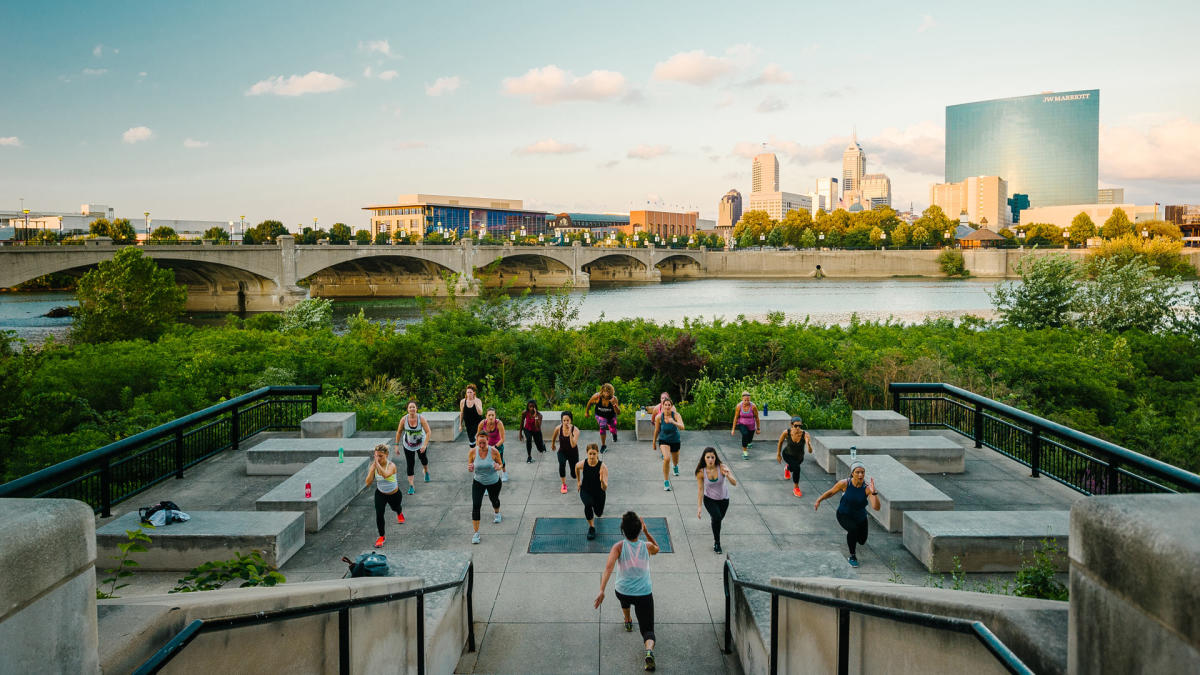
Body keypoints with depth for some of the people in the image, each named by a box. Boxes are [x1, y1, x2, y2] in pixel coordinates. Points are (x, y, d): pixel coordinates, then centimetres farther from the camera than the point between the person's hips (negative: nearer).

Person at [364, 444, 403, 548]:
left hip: (394, 494, -2)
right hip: (380, 494, 2)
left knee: (396, 508, 26)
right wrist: (372, 469, -32)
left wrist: (377, 464, -49)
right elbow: (368, 483, -22)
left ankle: (400, 513, 67)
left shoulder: (391, 466, -30)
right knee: (379, 514, -15)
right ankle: (381, 537, 4)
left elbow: (385, 475, -52)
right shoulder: (373, 466, -17)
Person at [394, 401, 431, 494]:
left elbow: (428, 432, -20)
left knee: (423, 458, 24)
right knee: (410, 464, -4)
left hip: (420, 443, 0)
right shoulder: (404, 419, -21)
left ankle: (426, 471, 58)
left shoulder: (421, 418, -24)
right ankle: (411, 486, 2)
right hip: (408, 445, 0)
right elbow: (399, 432, -6)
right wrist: (397, 445, -4)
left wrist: (425, 445, -28)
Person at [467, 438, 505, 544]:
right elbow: (469, 467, -4)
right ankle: (476, 533, -5)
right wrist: (470, 468, -28)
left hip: (494, 482, 0)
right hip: (478, 482, 0)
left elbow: (501, 464, -6)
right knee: (475, 506, -13)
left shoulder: (494, 451, -20)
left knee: (494, 500, 24)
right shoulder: (473, 452, -16)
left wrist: (499, 467, -30)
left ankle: (497, 513, 62)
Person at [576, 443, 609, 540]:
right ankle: (591, 527, -8)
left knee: (599, 514, 17)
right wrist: (578, 481, 14)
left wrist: (602, 481, -52)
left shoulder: (602, 467, -29)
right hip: (585, 491, 0)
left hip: (599, 493, 0)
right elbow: (576, 467, 6)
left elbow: (604, 488, -31)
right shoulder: (582, 464, -23)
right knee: (588, 504, -32)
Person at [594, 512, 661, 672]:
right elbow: (657, 549, 16)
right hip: (644, 595, -1)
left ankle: (628, 622, 56)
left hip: (622, 591, 1)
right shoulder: (647, 546, -9)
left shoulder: (619, 547, -16)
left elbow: (609, 566, -29)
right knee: (647, 629, 3)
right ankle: (649, 650, -26)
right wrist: (646, 531, 11)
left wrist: (601, 591, -33)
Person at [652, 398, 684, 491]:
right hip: (663, 440, -2)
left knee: (675, 460, 23)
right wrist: (654, 442, 8)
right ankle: (666, 481, -11)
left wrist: (673, 422, -55)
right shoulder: (659, 417, -18)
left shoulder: (676, 415, -21)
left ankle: (676, 466, 64)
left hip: (675, 440, 2)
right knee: (667, 458, -27)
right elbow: (656, 431, -3)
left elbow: (682, 427, -37)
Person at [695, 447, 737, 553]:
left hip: (723, 499, 1)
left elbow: (734, 483, -31)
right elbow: (700, 489, -12)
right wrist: (699, 506, -12)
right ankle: (717, 543, -5)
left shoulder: (722, 467, -26)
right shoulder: (701, 472, -23)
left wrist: (728, 475, -52)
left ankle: (716, 536, 52)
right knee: (716, 517, -25)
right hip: (709, 499, -1)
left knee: (718, 519, 18)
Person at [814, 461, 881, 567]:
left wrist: (874, 492, -48)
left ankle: (850, 536, 55)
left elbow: (876, 507, -36)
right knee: (853, 529, -33)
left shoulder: (867, 487, -26)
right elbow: (831, 492, -5)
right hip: (844, 515, -2)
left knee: (862, 541, 17)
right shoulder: (844, 483, -25)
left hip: (860, 517, 3)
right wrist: (819, 500, -1)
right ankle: (852, 557, -11)